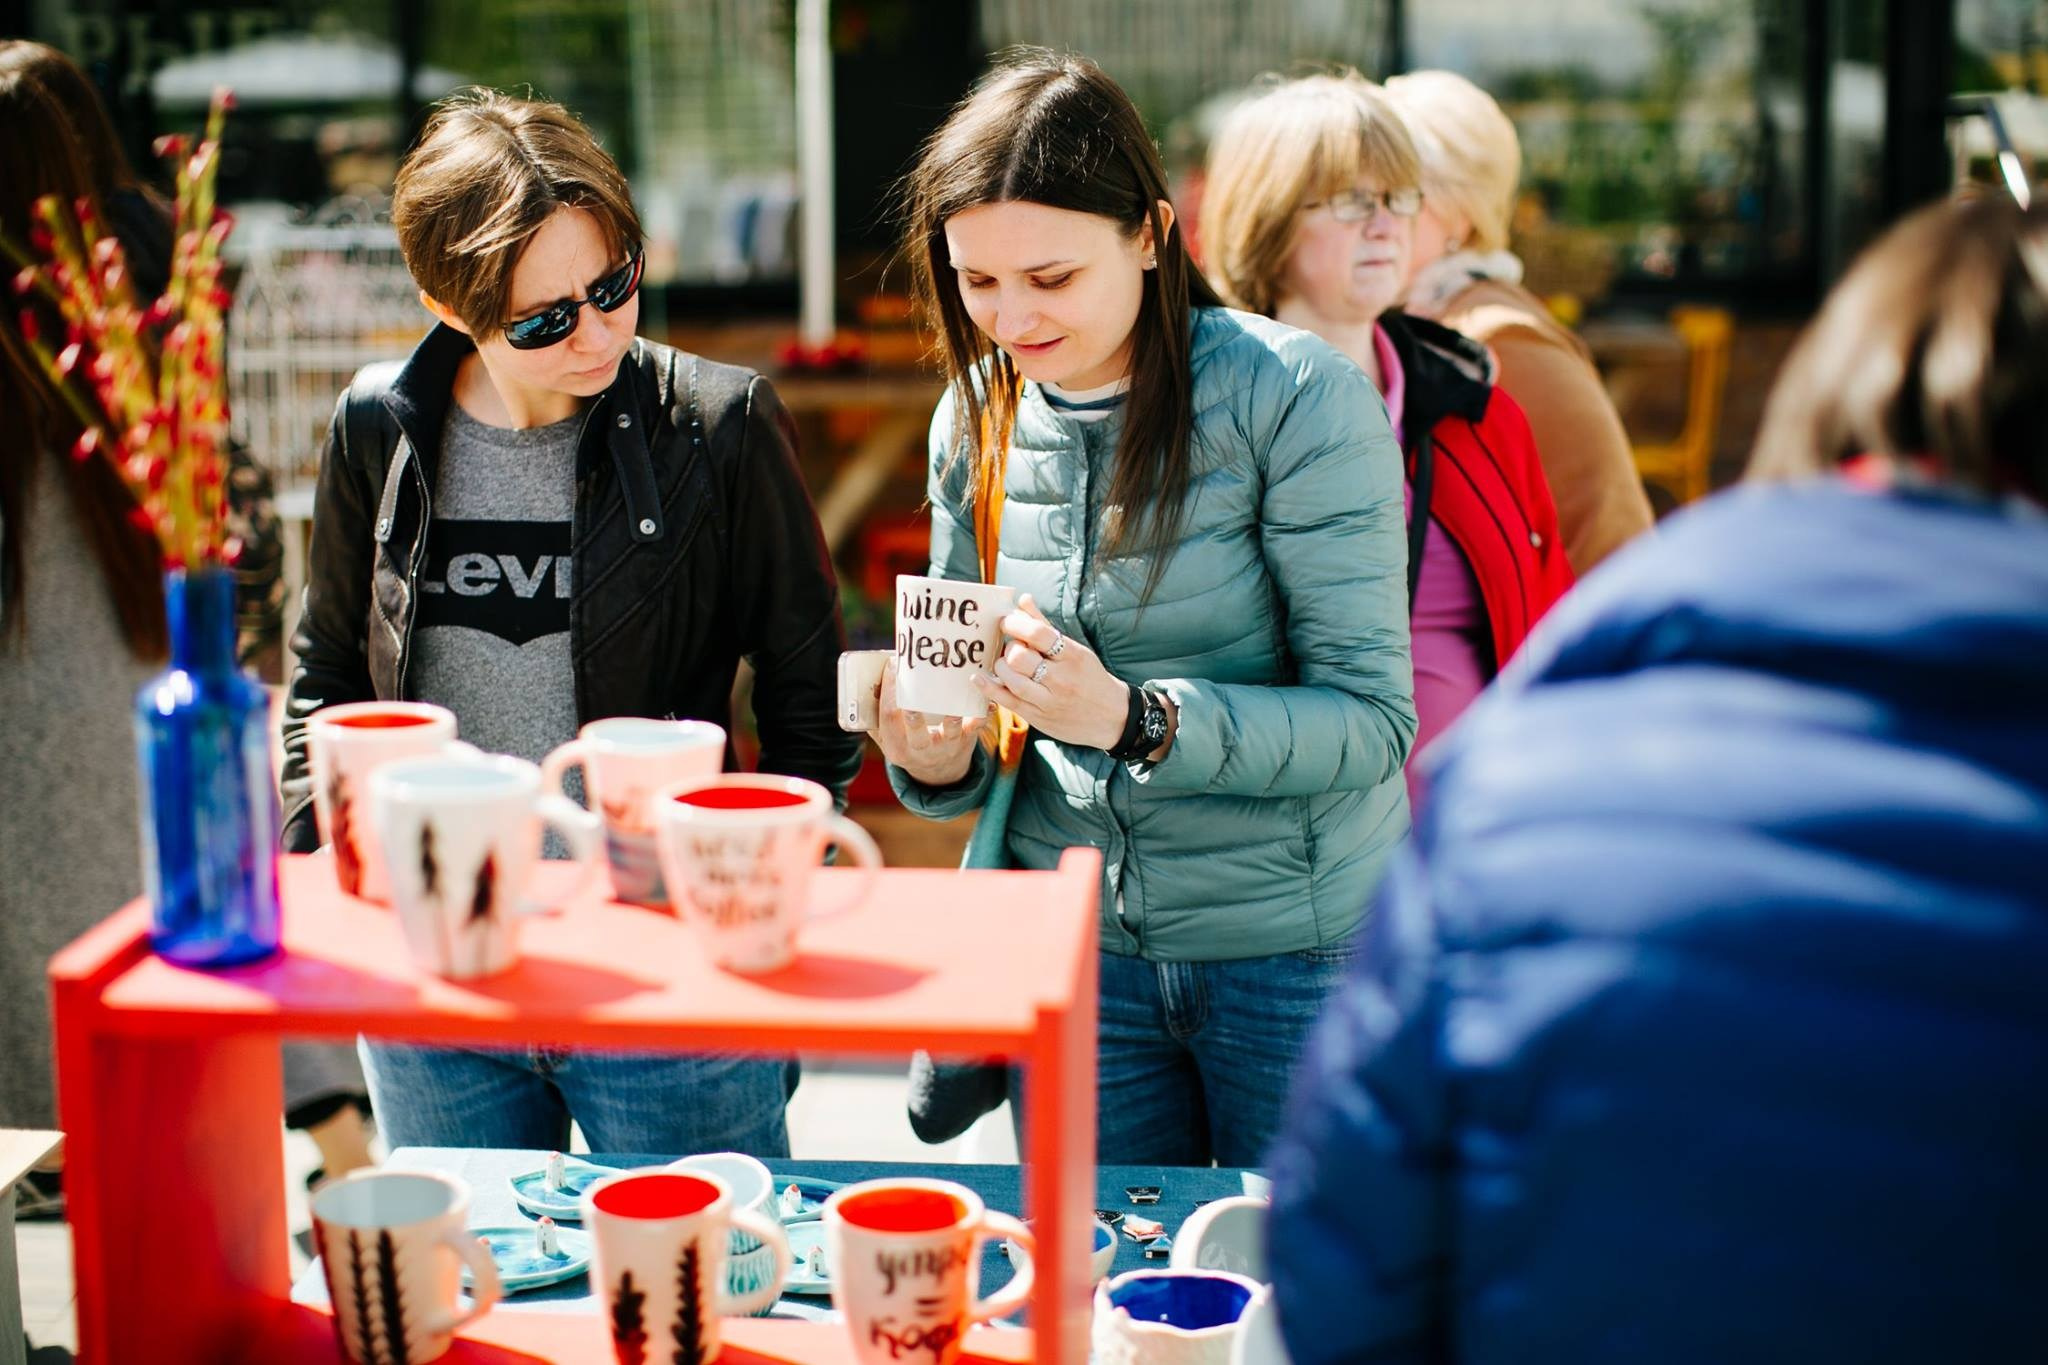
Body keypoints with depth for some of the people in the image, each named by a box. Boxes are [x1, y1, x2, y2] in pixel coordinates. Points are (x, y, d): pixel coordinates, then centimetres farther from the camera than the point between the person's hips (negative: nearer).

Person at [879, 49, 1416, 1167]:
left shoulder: (1296, 398, -15)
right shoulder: (975, 423, 1)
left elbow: (1372, 720, -18)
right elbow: (982, 718, 10)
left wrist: (1134, 720, -31)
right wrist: (937, 760, -13)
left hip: (1297, 957, -4)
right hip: (1074, 950, 4)